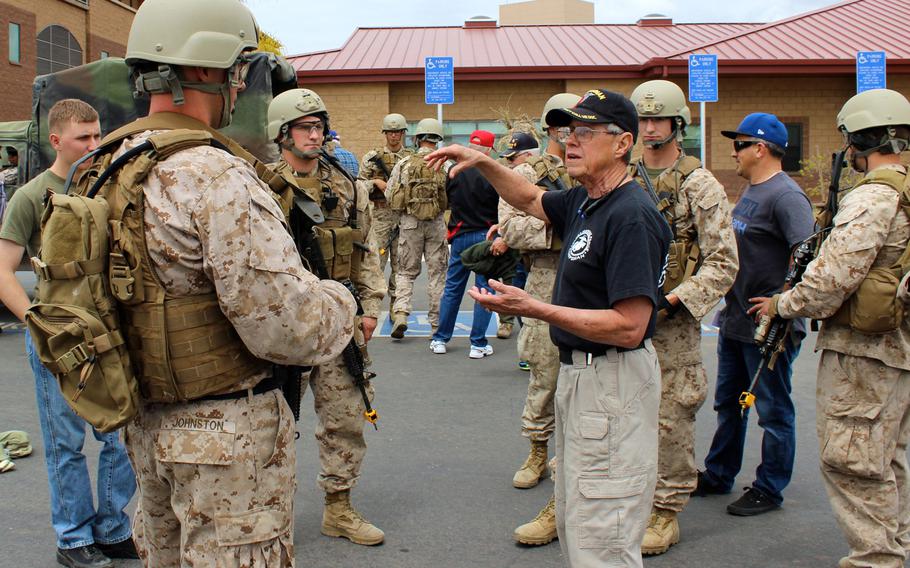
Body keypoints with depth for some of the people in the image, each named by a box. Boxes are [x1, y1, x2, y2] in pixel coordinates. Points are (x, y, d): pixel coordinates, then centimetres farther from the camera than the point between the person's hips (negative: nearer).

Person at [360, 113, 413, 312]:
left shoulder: (411, 158, 9)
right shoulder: (372, 156, 5)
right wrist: (376, 182, -11)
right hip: (381, 214, -2)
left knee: (400, 264, 6)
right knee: (375, 260, -6)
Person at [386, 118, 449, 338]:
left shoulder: (404, 164, -3)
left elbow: (390, 195, 0)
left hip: (409, 222, 1)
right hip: (436, 223, -1)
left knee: (407, 271, 12)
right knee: (437, 272, 9)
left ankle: (400, 314, -4)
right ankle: (437, 323, 14)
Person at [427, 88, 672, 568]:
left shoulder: (631, 214, -21)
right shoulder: (583, 201, 9)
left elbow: (629, 327, -27)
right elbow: (530, 199, 31)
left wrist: (531, 308, -27)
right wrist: (483, 162, 16)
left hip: (614, 380, -10)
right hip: (576, 372, 10)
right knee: (573, 527, 21)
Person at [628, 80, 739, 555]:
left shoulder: (700, 186, -5)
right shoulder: (624, 180, 10)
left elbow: (723, 262, -8)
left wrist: (676, 299, -18)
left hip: (672, 321, -4)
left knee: (671, 419, 2)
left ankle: (666, 512, 15)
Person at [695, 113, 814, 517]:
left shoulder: (785, 195, -18)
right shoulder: (750, 191, 12)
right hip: (734, 321, 10)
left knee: (773, 410, 5)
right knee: (728, 403, 20)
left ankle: (769, 490, 18)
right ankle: (718, 476, 33)